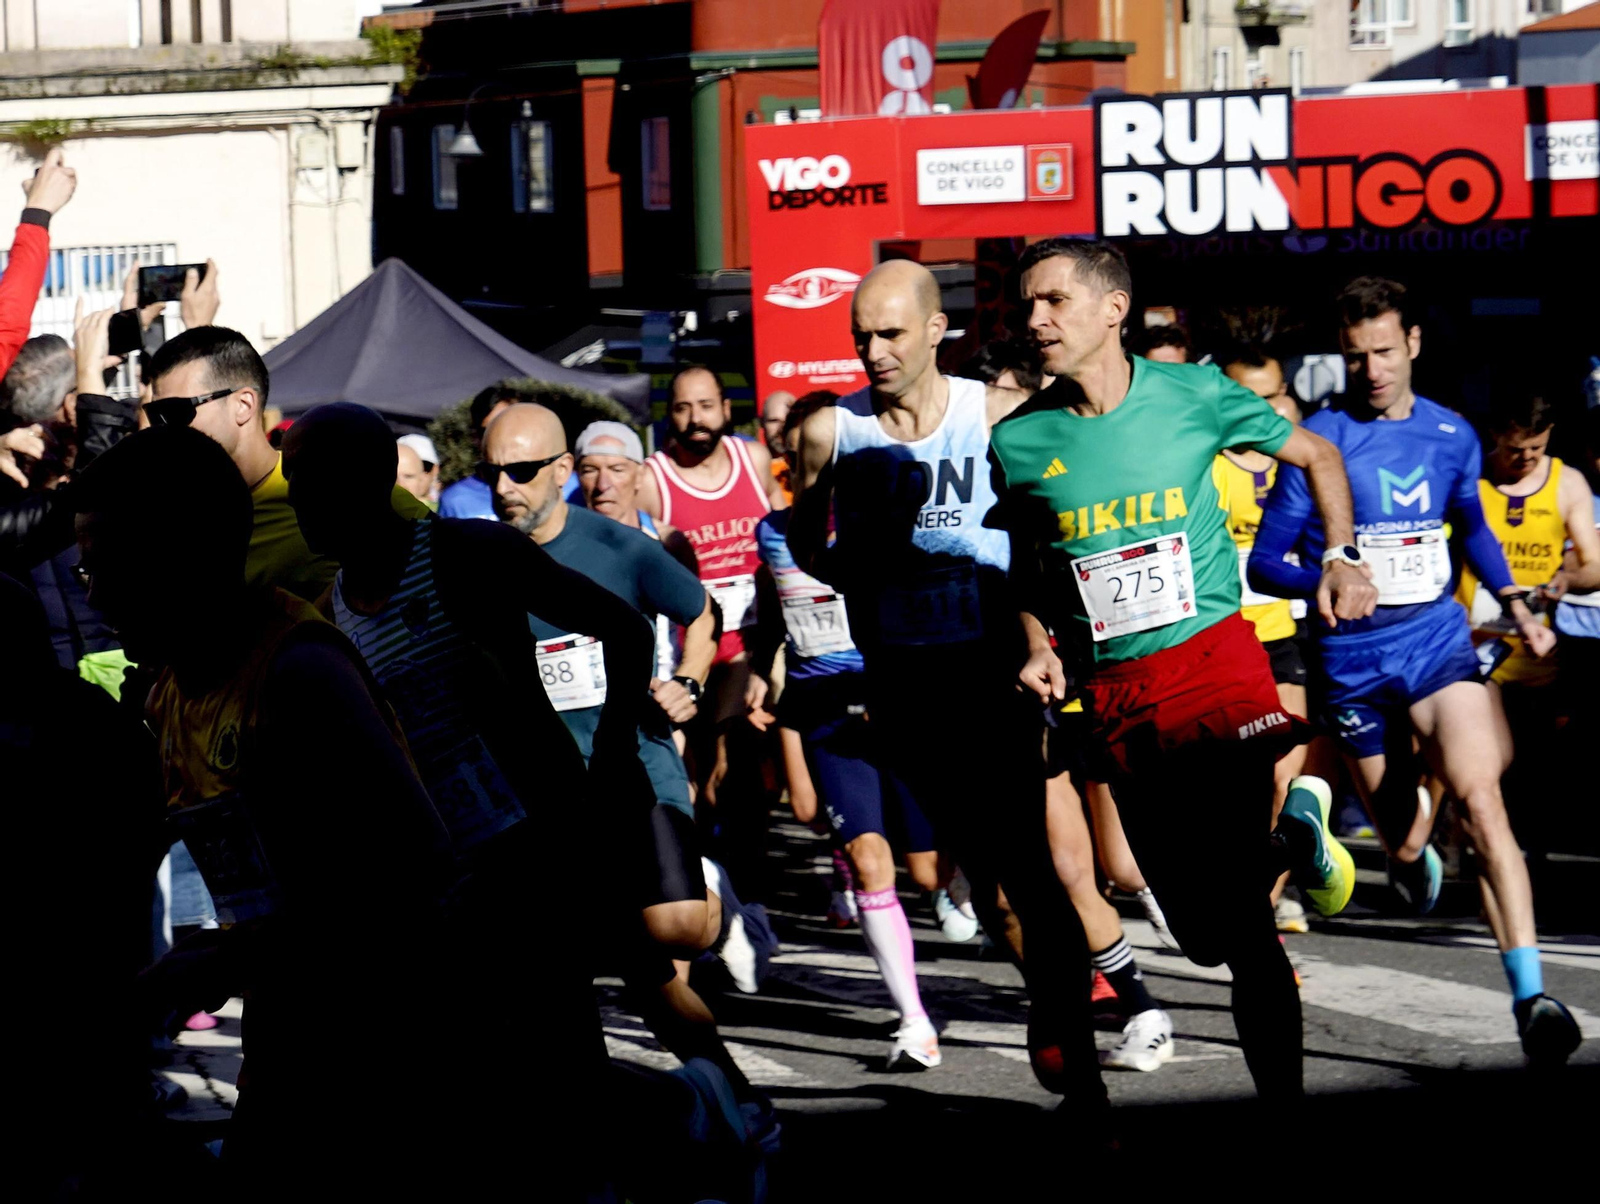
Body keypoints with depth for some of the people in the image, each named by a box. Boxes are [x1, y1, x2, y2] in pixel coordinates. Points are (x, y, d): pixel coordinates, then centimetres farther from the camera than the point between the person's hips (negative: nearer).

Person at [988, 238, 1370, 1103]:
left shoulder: (1192, 396, -3)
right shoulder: (1018, 440, 2)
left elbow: (1316, 455, 13)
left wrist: (1342, 559, 0)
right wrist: (1039, 644, 1)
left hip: (1211, 651, -3)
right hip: (1113, 692, 3)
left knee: (1239, 898, -28)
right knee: (1206, 933, 4)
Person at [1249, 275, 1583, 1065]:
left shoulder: (1451, 436, 5)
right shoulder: (1319, 441, -6)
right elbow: (1264, 561, -5)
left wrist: (1516, 608, 13)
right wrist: (1322, 578, -26)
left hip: (1437, 643, 1)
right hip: (1353, 661, -1)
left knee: (1480, 798, -22)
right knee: (1405, 842, 5)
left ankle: (1530, 996, -28)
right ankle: (1411, 864, 47)